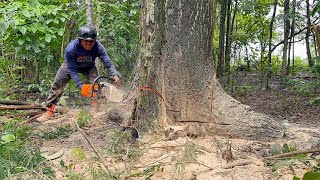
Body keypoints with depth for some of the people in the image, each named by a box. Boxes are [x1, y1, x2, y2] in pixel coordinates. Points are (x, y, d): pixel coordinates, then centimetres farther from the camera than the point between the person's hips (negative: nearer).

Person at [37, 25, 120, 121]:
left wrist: (115, 75, -52)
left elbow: (108, 63, -33)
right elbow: (72, 70, -35)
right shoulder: (70, 48, -41)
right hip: (71, 64, -1)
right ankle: (49, 110, 1)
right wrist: (81, 86, -43)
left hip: (88, 66, 1)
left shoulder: (98, 47, -37)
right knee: (57, 84, -7)